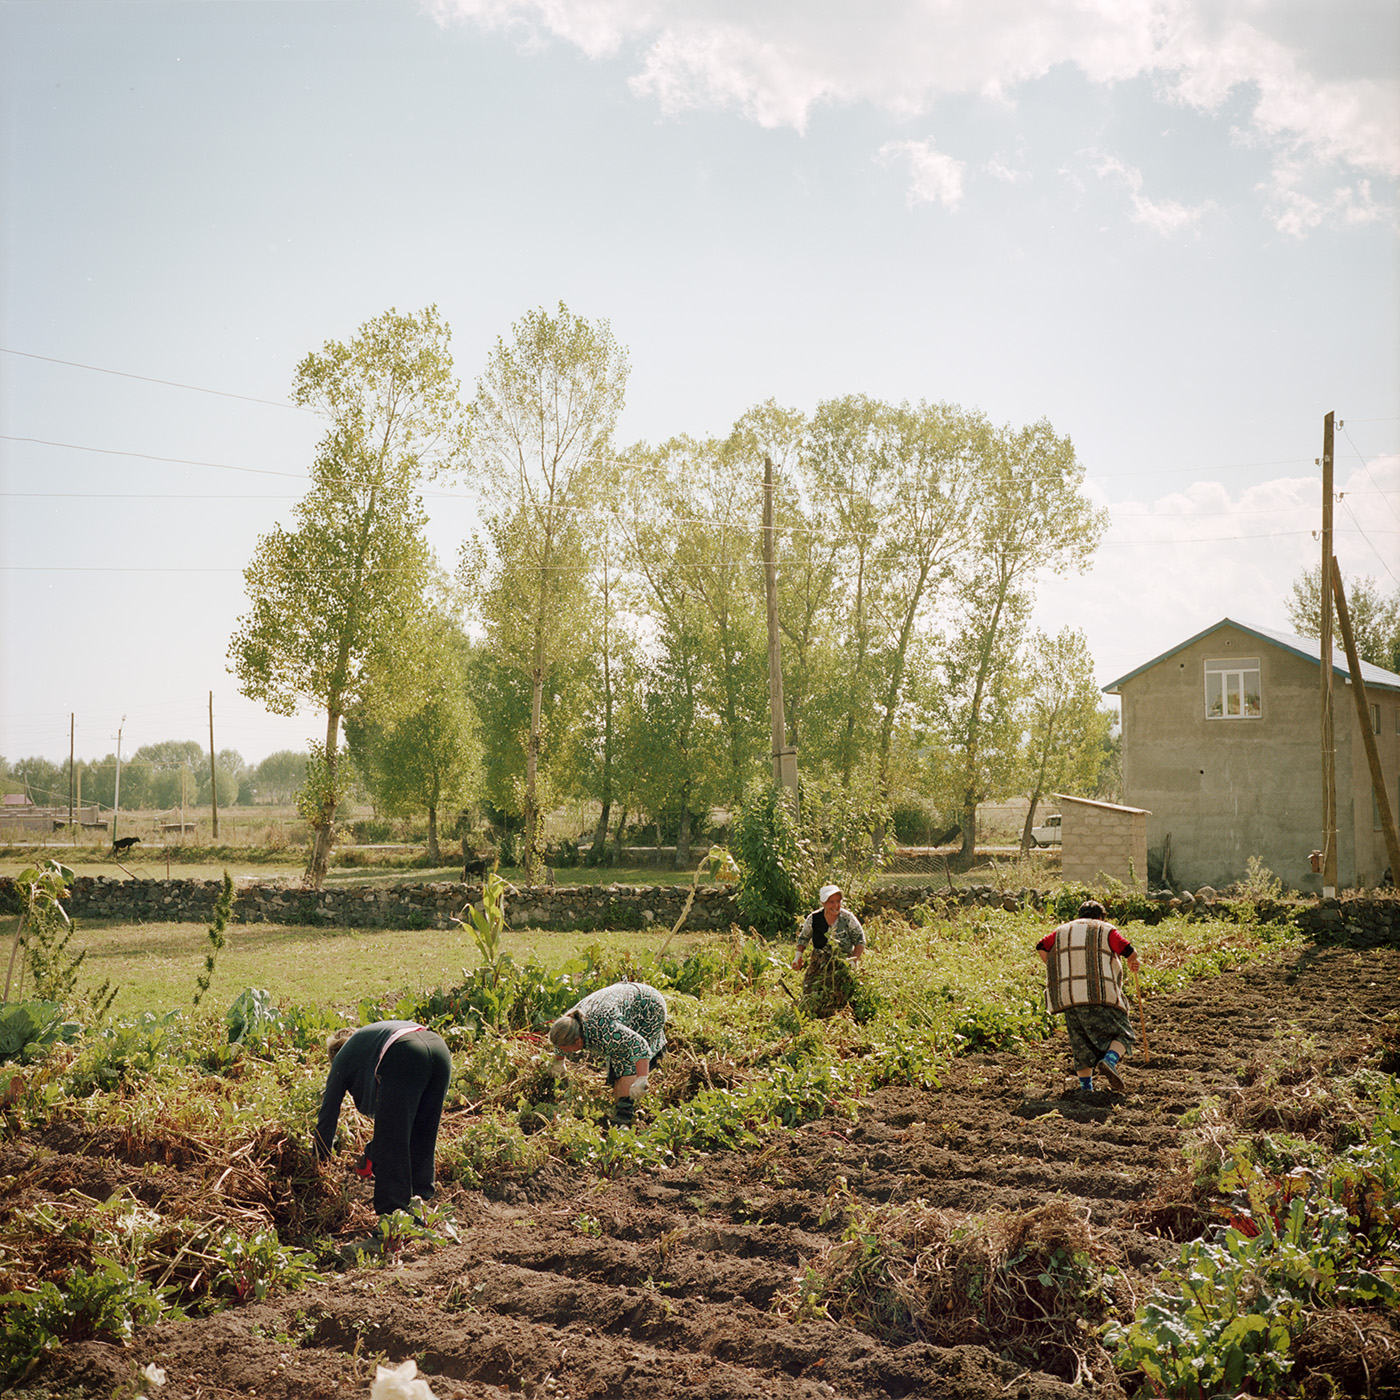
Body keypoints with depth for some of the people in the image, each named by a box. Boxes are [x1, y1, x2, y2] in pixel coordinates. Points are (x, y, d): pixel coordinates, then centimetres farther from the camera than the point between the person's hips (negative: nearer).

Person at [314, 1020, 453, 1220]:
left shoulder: (342, 1059, 29)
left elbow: (328, 1113, 31)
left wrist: (321, 1159, 44)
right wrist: (370, 1158, 54)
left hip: (404, 1060, -6)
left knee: (391, 1143, 5)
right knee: (423, 1141, 20)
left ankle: (392, 1213, 5)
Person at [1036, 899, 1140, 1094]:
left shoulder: (1062, 931, 24)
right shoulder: (1105, 930, 13)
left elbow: (1041, 947, 14)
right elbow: (1129, 952, 5)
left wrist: (1056, 972, 23)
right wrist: (1132, 963, 27)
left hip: (1069, 997, 4)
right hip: (1099, 996, -4)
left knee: (1082, 1042, 14)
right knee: (1122, 1034, 5)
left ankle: (1085, 1087, 9)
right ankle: (1109, 1062, -22)